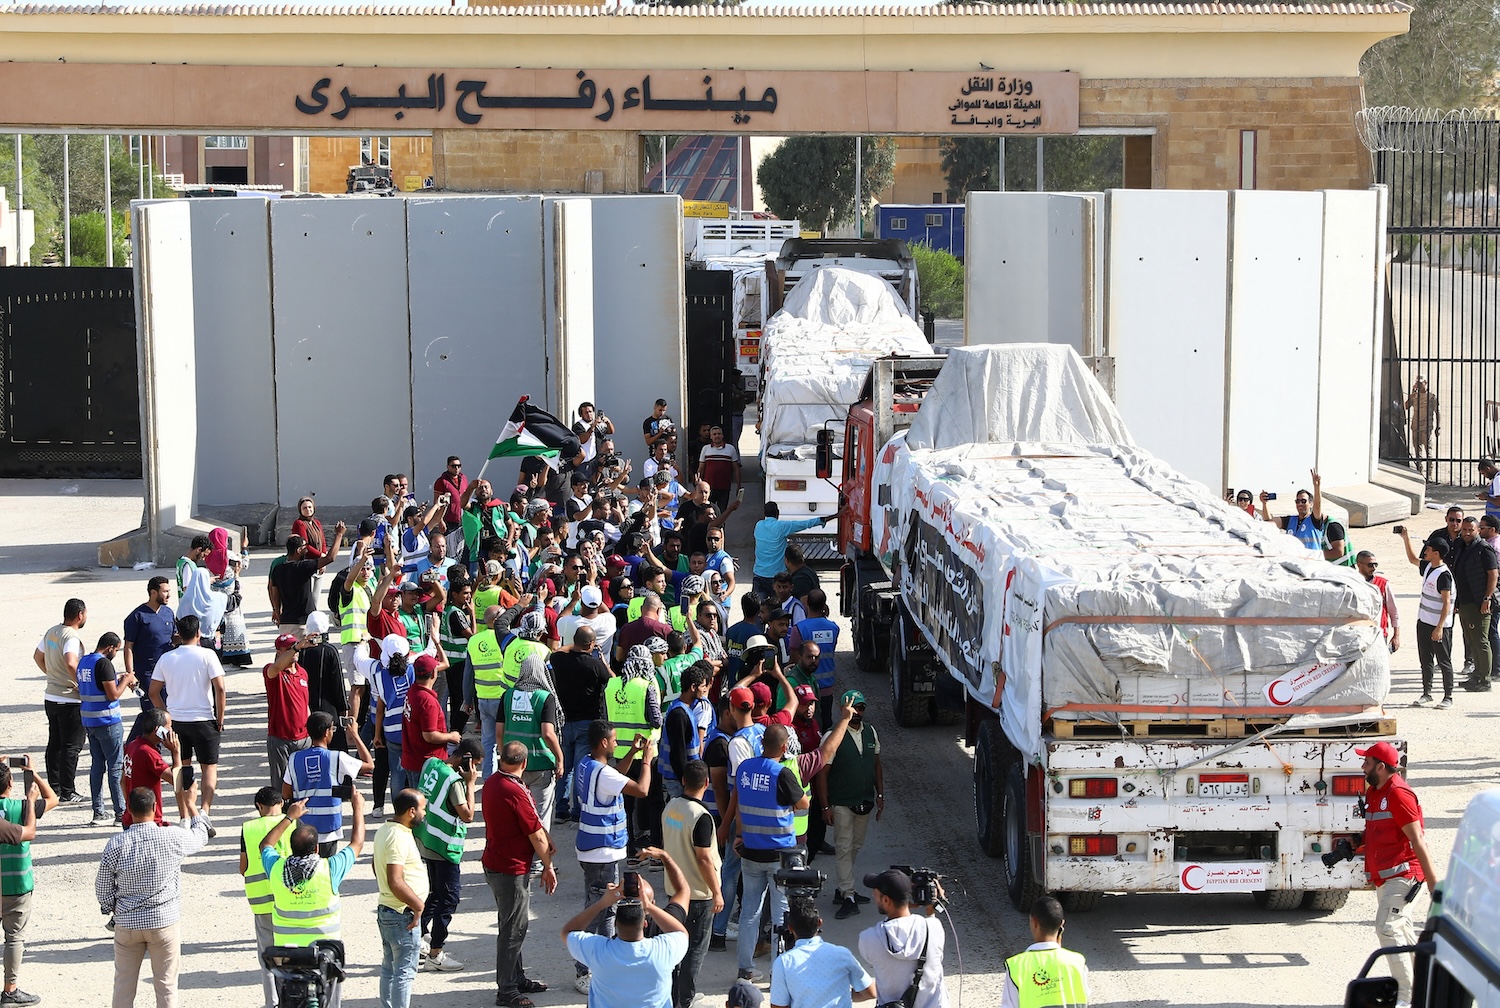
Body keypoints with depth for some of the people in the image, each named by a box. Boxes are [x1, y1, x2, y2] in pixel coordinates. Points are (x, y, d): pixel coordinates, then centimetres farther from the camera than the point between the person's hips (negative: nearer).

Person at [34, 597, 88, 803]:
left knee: (54, 744, 15)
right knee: (71, 746, -2)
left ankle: (54, 788, 22)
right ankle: (67, 792, 0)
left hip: (51, 698, 9)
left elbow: (38, 657, 21)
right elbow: (71, 663, -34)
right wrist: (82, 684, -23)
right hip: (70, 700, -9)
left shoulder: (51, 633, 9)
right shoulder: (72, 637, -19)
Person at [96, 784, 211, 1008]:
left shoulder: (116, 844, -11)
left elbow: (103, 888, -2)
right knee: (166, 985, 8)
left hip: (127, 923, 1)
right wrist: (190, 804, 24)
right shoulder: (172, 838, -13)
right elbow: (200, 836, 9)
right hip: (164, 922, -1)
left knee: (123, 984, 12)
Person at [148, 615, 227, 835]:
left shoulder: (166, 658, 3)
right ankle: (205, 810, -14)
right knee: (209, 766, 5)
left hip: (176, 720, 3)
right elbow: (219, 688, -14)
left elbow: (154, 692, 6)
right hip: (203, 719, -3)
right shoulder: (206, 655, -8)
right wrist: (220, 718, -4)